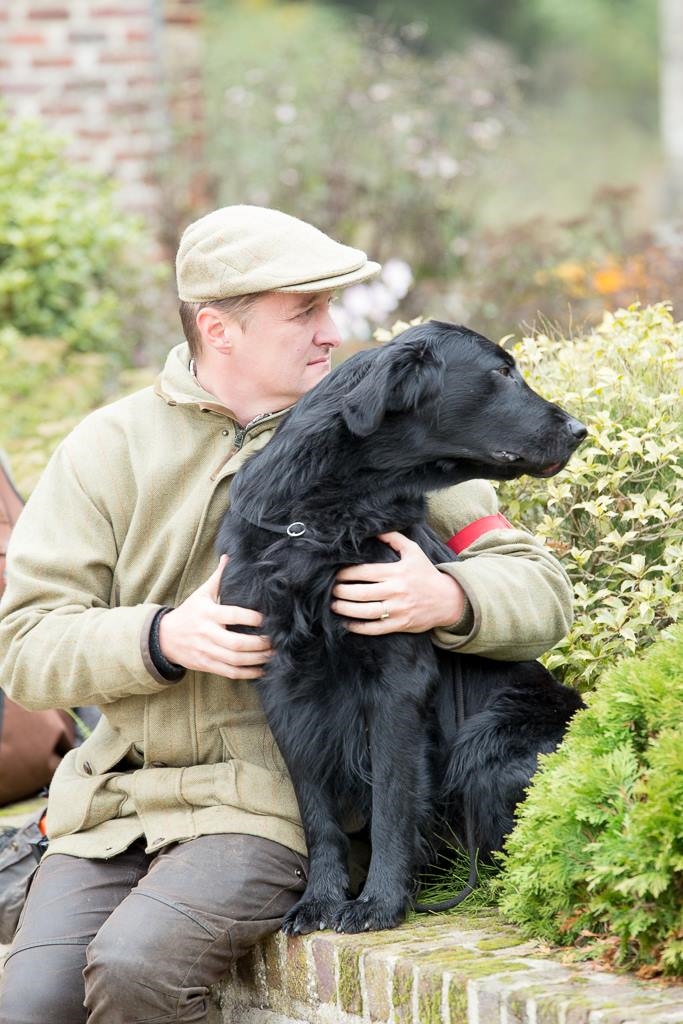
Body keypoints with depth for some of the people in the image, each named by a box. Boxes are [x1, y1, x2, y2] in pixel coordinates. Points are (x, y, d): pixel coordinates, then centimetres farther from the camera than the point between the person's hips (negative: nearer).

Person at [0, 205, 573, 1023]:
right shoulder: (108, 447, 6)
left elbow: (541, 590, 2)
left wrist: (446, 599, -20)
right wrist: (164, 638, -17)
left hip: (270, 803, -2)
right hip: (113, 802, 3)